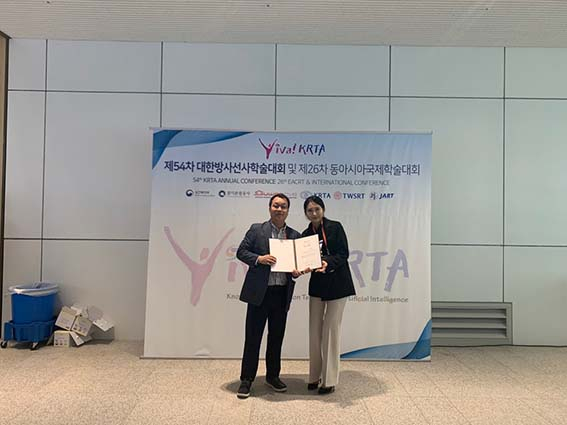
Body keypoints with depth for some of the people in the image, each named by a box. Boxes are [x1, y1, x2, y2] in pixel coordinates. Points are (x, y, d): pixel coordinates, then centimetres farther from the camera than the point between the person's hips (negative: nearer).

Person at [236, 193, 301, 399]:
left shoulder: (295, 235, 10)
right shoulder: (256, 230, 1)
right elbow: (241, 252, 0)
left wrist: (297, 271, -8)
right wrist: (259, 258, -16)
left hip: (282, 294, 3)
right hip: (259, 292, -3)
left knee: (277, 338, 13)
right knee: (253, 338, 4)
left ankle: (272, 376, 30)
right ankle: (246, 380, 17)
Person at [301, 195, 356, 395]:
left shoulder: (335, 227, -5)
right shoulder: (305, 234, 7)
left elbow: (343, 254, -10)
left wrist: (328, 263, -27)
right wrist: (301, 269, -18)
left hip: (337, 284, -4)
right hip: (317, 285, 4)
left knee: (331, 330, -3)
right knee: (314, 331, 6)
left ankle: (329, 380, 8)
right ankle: (315, 376, 20)